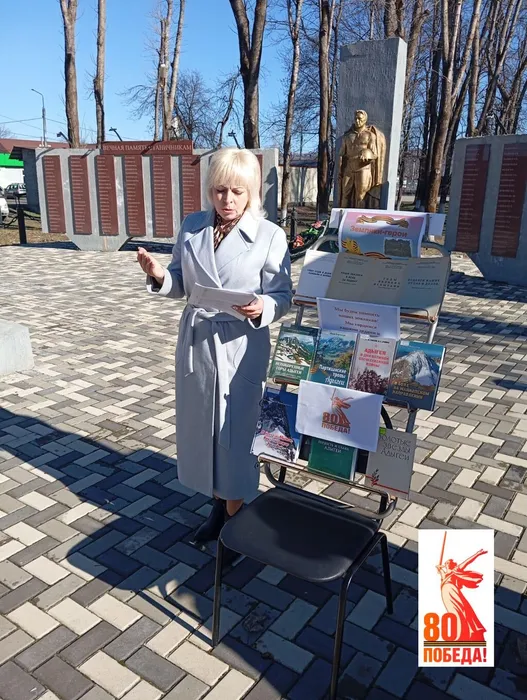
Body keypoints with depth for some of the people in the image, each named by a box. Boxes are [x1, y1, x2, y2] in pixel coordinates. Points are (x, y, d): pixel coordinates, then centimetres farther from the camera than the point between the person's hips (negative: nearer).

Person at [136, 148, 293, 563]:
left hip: (240, 348, -5)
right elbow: (182, 285, 10)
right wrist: (160, 276, -11)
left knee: (237, 432, 4)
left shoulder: (270, 236, -8)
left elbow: (282, 297, -7)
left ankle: (235, 518, 24)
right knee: (201, 425, 15)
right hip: (196, 343, 5)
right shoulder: (192, 227, 5)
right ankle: (219, 504, 37)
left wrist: (261, 309, -28)